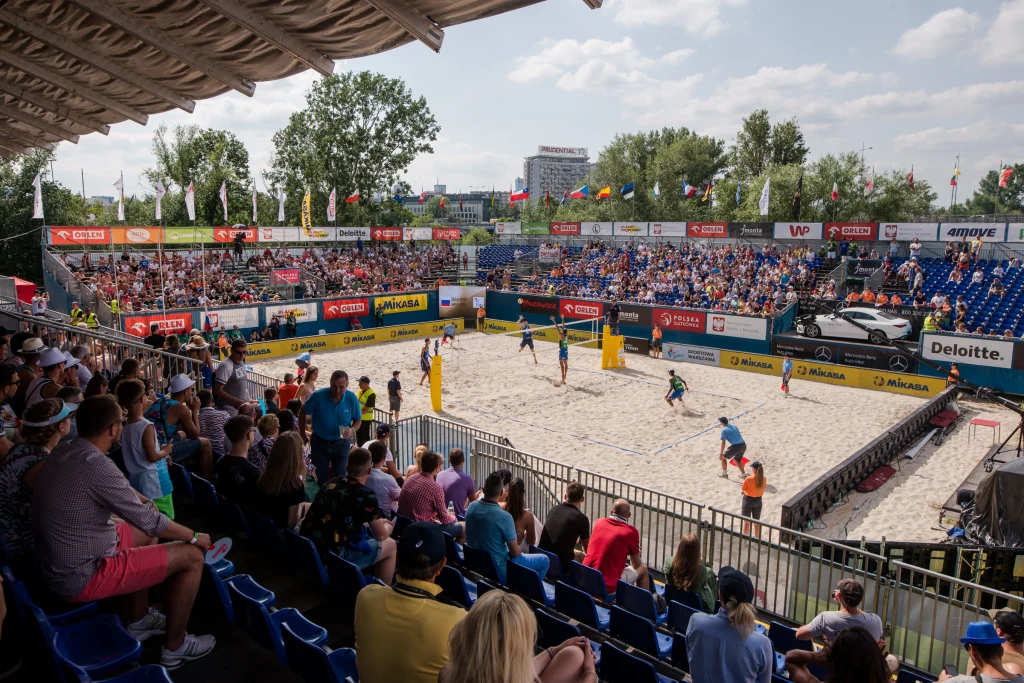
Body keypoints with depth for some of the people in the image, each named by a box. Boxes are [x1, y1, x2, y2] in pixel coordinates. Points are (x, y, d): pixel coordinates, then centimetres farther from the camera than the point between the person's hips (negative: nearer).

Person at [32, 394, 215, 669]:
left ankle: (139, 621, 35)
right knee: (191, 556, -7)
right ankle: (175, 648, 11)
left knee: (145, 533, 27)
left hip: (54, 563, 10)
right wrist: (195, 537, -5)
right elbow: (150, 521, -19)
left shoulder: (62, 451, -2)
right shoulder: (97, 466, -28)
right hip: (81, 577, -9)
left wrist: (143, 500, 21)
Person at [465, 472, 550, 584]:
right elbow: (515, 552, -19)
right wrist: (520, 549, 3)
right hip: (498, 570, -7)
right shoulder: (504, 517, -28)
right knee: (544, 560, 10)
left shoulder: (471, 506, -10)